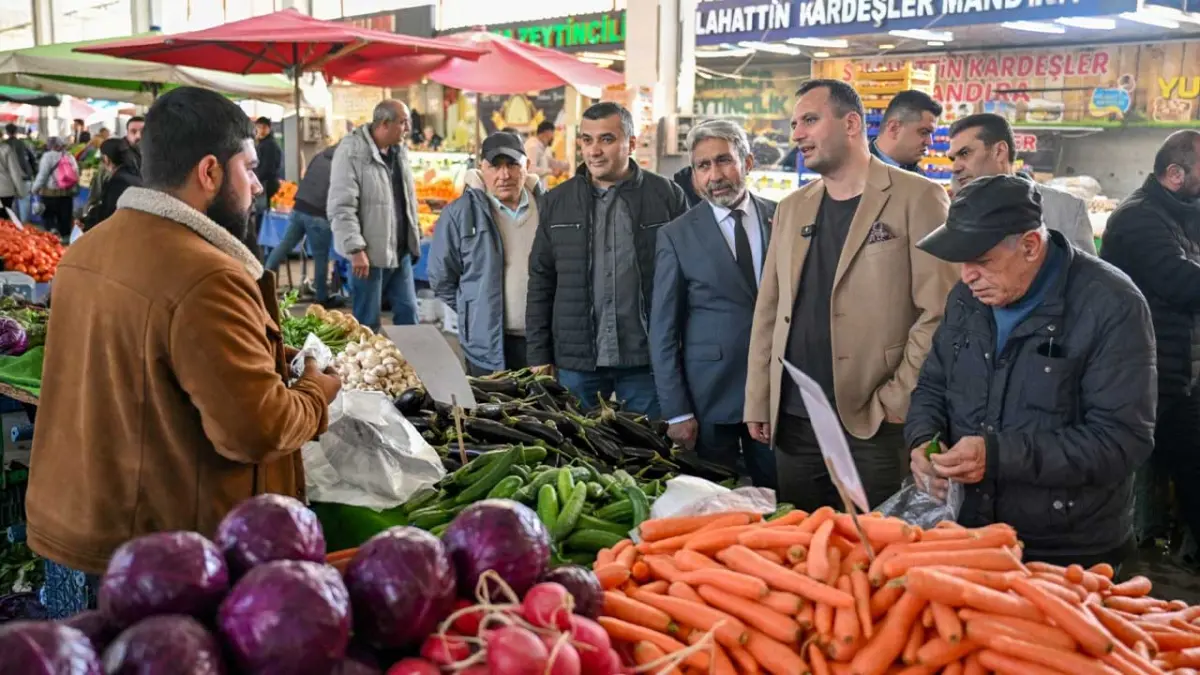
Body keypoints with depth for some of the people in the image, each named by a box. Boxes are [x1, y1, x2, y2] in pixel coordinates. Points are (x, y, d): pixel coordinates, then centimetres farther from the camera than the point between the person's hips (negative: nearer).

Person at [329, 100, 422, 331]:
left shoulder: (400, 152, 10)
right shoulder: (352, 152, -14)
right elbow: (341, 207, -18)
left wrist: (414, 239, 17)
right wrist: (355, 249, -22)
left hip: (400, 251, 7)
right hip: (370, 253, -7)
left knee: (408, 314, 12)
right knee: (368, 322, 4)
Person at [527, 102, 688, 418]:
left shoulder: (667, 196, 0)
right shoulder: (556, 203, 7)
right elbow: (540, 285, 10)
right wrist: (539, 356, 6)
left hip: (646, 359, -2)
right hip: (576, 361, 2)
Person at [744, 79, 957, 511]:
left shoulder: (916, 197, -4)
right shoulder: (792, 208, 14)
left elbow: (938, 311, -8)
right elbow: (768, 311, 13)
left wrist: (897, 400, -12)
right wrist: (757, 404, 8)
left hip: (874, 426, -5)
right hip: (794, 424, 5)